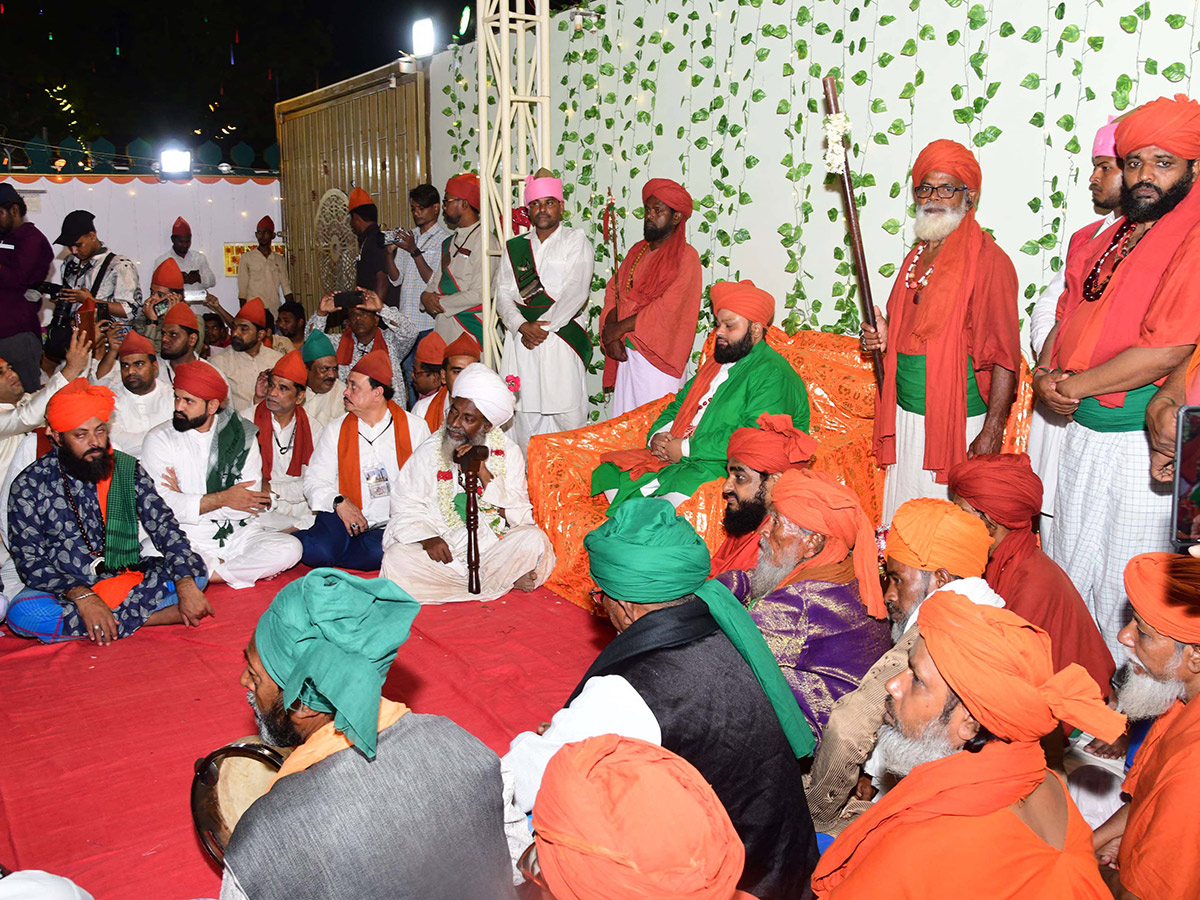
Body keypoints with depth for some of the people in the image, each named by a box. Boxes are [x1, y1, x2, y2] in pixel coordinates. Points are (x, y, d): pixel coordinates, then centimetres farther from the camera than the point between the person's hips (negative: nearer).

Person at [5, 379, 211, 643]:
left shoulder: (128, 469, 0)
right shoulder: (30, 485, -6)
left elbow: (163, 525, -8)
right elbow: (30, 561, -11)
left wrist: (186, 584, -24)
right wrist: (82, 596, -27)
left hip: (129, 579, 1)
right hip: (67, 590, -1)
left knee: (195, 569, -18)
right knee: (22, 614, -33)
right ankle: (149, 616, -28)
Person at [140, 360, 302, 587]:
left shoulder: (240, 434, 3)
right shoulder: (159, 439, 1)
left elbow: (250, 503, -6)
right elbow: (161, 506, -11)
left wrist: (189, 502, -11)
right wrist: (222, 498, -16)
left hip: (237, 533, 2)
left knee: (290, 548, -23)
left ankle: (204, 574, -14)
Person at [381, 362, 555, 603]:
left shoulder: (508, 452, 2)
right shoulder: (430, 452, 3)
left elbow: (522, 517, -6)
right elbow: (405, 508, 3)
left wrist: (484, 473, -16)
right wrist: (427, 538, -17)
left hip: (494, 550, -1)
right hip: (444, 551, 2)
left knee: (535, 540, -27)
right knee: (396, 559, -27)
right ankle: (505, 581, -19)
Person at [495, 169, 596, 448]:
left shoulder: (576, 242, 5)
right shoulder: (515, 247, 17)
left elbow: (576, 292, -7)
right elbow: (503, 293, 8)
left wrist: (543, 326, -13)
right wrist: (522, 325, -10)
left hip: (560, 338, -4)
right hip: (520, 340, 4)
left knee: (568, 414, -7)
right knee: (524, 413, 3)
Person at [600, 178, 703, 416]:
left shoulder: (685, 256, -8)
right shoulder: (637, 251, 15)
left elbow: (668, 308, -17)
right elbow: (614, 292, 10)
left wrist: (618, 328, -12)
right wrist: (611, 337, -6)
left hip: (657, 356, -6)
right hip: (626, 352, 7)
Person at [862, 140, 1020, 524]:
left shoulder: (989, 261, -11)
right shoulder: (917, 257, 13)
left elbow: (1004, 357, -14)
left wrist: (992, 433, -19)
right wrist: (885, 336, 5)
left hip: (957, 426, -7)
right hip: (906, 420, 7)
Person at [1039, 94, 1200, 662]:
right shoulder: (1109, 240, 11)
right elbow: (1067, 320, 15)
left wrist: (1073, 386, -14)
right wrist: (1045, 375, -6)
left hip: (1140, 444, -8)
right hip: (1082, 431, 8)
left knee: (1122, 588, 4)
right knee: (1068, 571, 18)